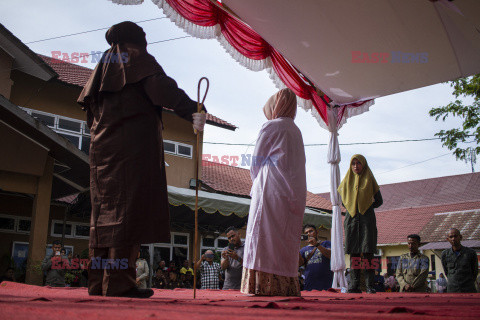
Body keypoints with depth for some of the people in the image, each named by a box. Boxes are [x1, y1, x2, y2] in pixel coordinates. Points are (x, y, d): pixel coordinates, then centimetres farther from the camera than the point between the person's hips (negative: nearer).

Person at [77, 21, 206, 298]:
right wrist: (193, 110, -21)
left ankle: (99, 283, 4)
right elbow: (162, 87, -12)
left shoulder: (103, 65, 26)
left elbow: (88, 102, 23)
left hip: (103, 146, 7)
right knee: (128, 209, -12)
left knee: (104, 209, 5)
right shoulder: (140, 60, 5)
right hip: (135, 145, -7)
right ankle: (119, 283, -17)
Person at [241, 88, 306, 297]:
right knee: (286, 239, 6)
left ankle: (264, 285, -12)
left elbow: (257, 161, -1)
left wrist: (257, 184, 14)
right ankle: (287, 285, 5)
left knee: (265, 235, -8)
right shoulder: (295, 130, 20)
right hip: (294, 192, 7)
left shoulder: (271, 127, -2)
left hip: (271, 190, -7)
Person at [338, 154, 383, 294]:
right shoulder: (347, 180, 14)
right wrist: (352, 208, 8)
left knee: (367, 252, -7)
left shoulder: (369, 180, 7)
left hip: (366, 218, -2)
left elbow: (379, 201, 11)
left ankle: (370, 286, -5)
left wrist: (367, 207, 2)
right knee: (354, 252, 0)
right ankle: (354, 285, 1)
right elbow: (342, 200, 22)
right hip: (351, 219, 2)